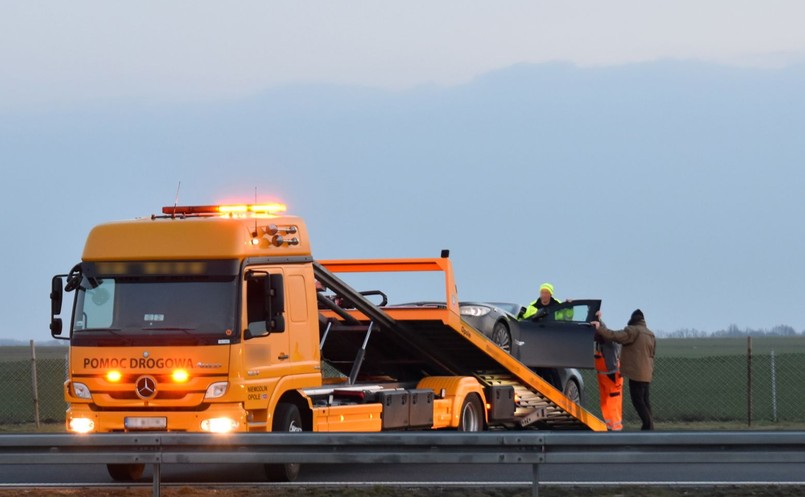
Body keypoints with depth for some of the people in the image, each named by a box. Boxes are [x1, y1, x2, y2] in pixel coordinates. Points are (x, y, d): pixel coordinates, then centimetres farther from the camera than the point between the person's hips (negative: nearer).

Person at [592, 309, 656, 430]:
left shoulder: (633, 331, -11)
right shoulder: (650, 334, 17)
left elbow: (615, 336, -21)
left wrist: (599, 328, -16)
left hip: (636, 372, -9)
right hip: (647, 373, 9)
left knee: (637, 400, -7)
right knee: (644, 400, 14)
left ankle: (648, 426, -14)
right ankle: (649, 426, 13)